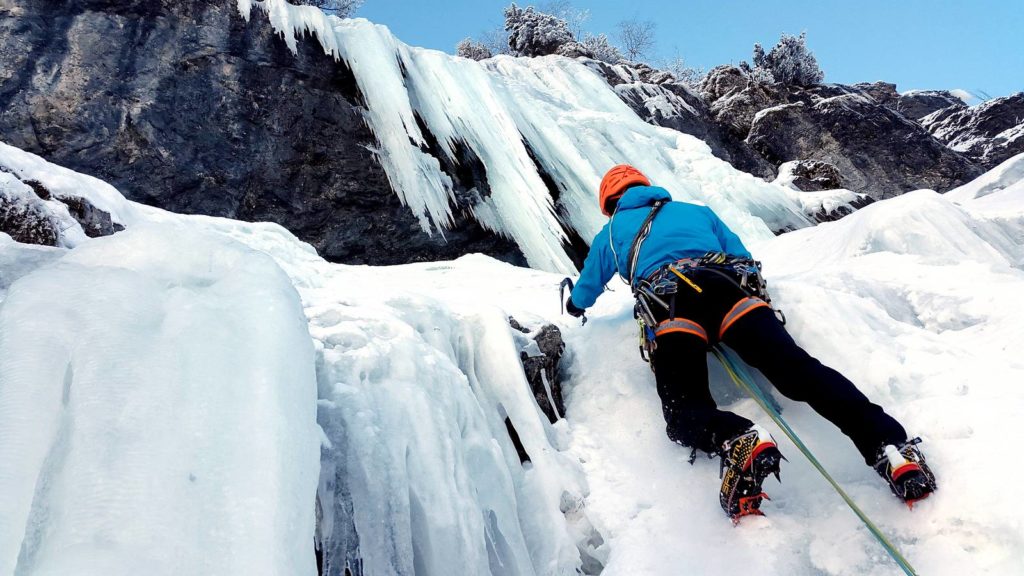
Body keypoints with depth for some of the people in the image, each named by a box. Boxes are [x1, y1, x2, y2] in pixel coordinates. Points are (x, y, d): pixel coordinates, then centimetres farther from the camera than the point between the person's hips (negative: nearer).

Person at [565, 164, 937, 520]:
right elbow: (743, 257, 34)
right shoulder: (696, 210, 38)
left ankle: (740, 443, -45)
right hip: (733, 288, 3)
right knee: (798, 369, -13)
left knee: (685, 415, -11)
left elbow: (582, 296, 46)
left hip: (669, 304, -3)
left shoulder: (610, 233, 33)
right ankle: (887, 442, -38)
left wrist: (575, 303, 69)